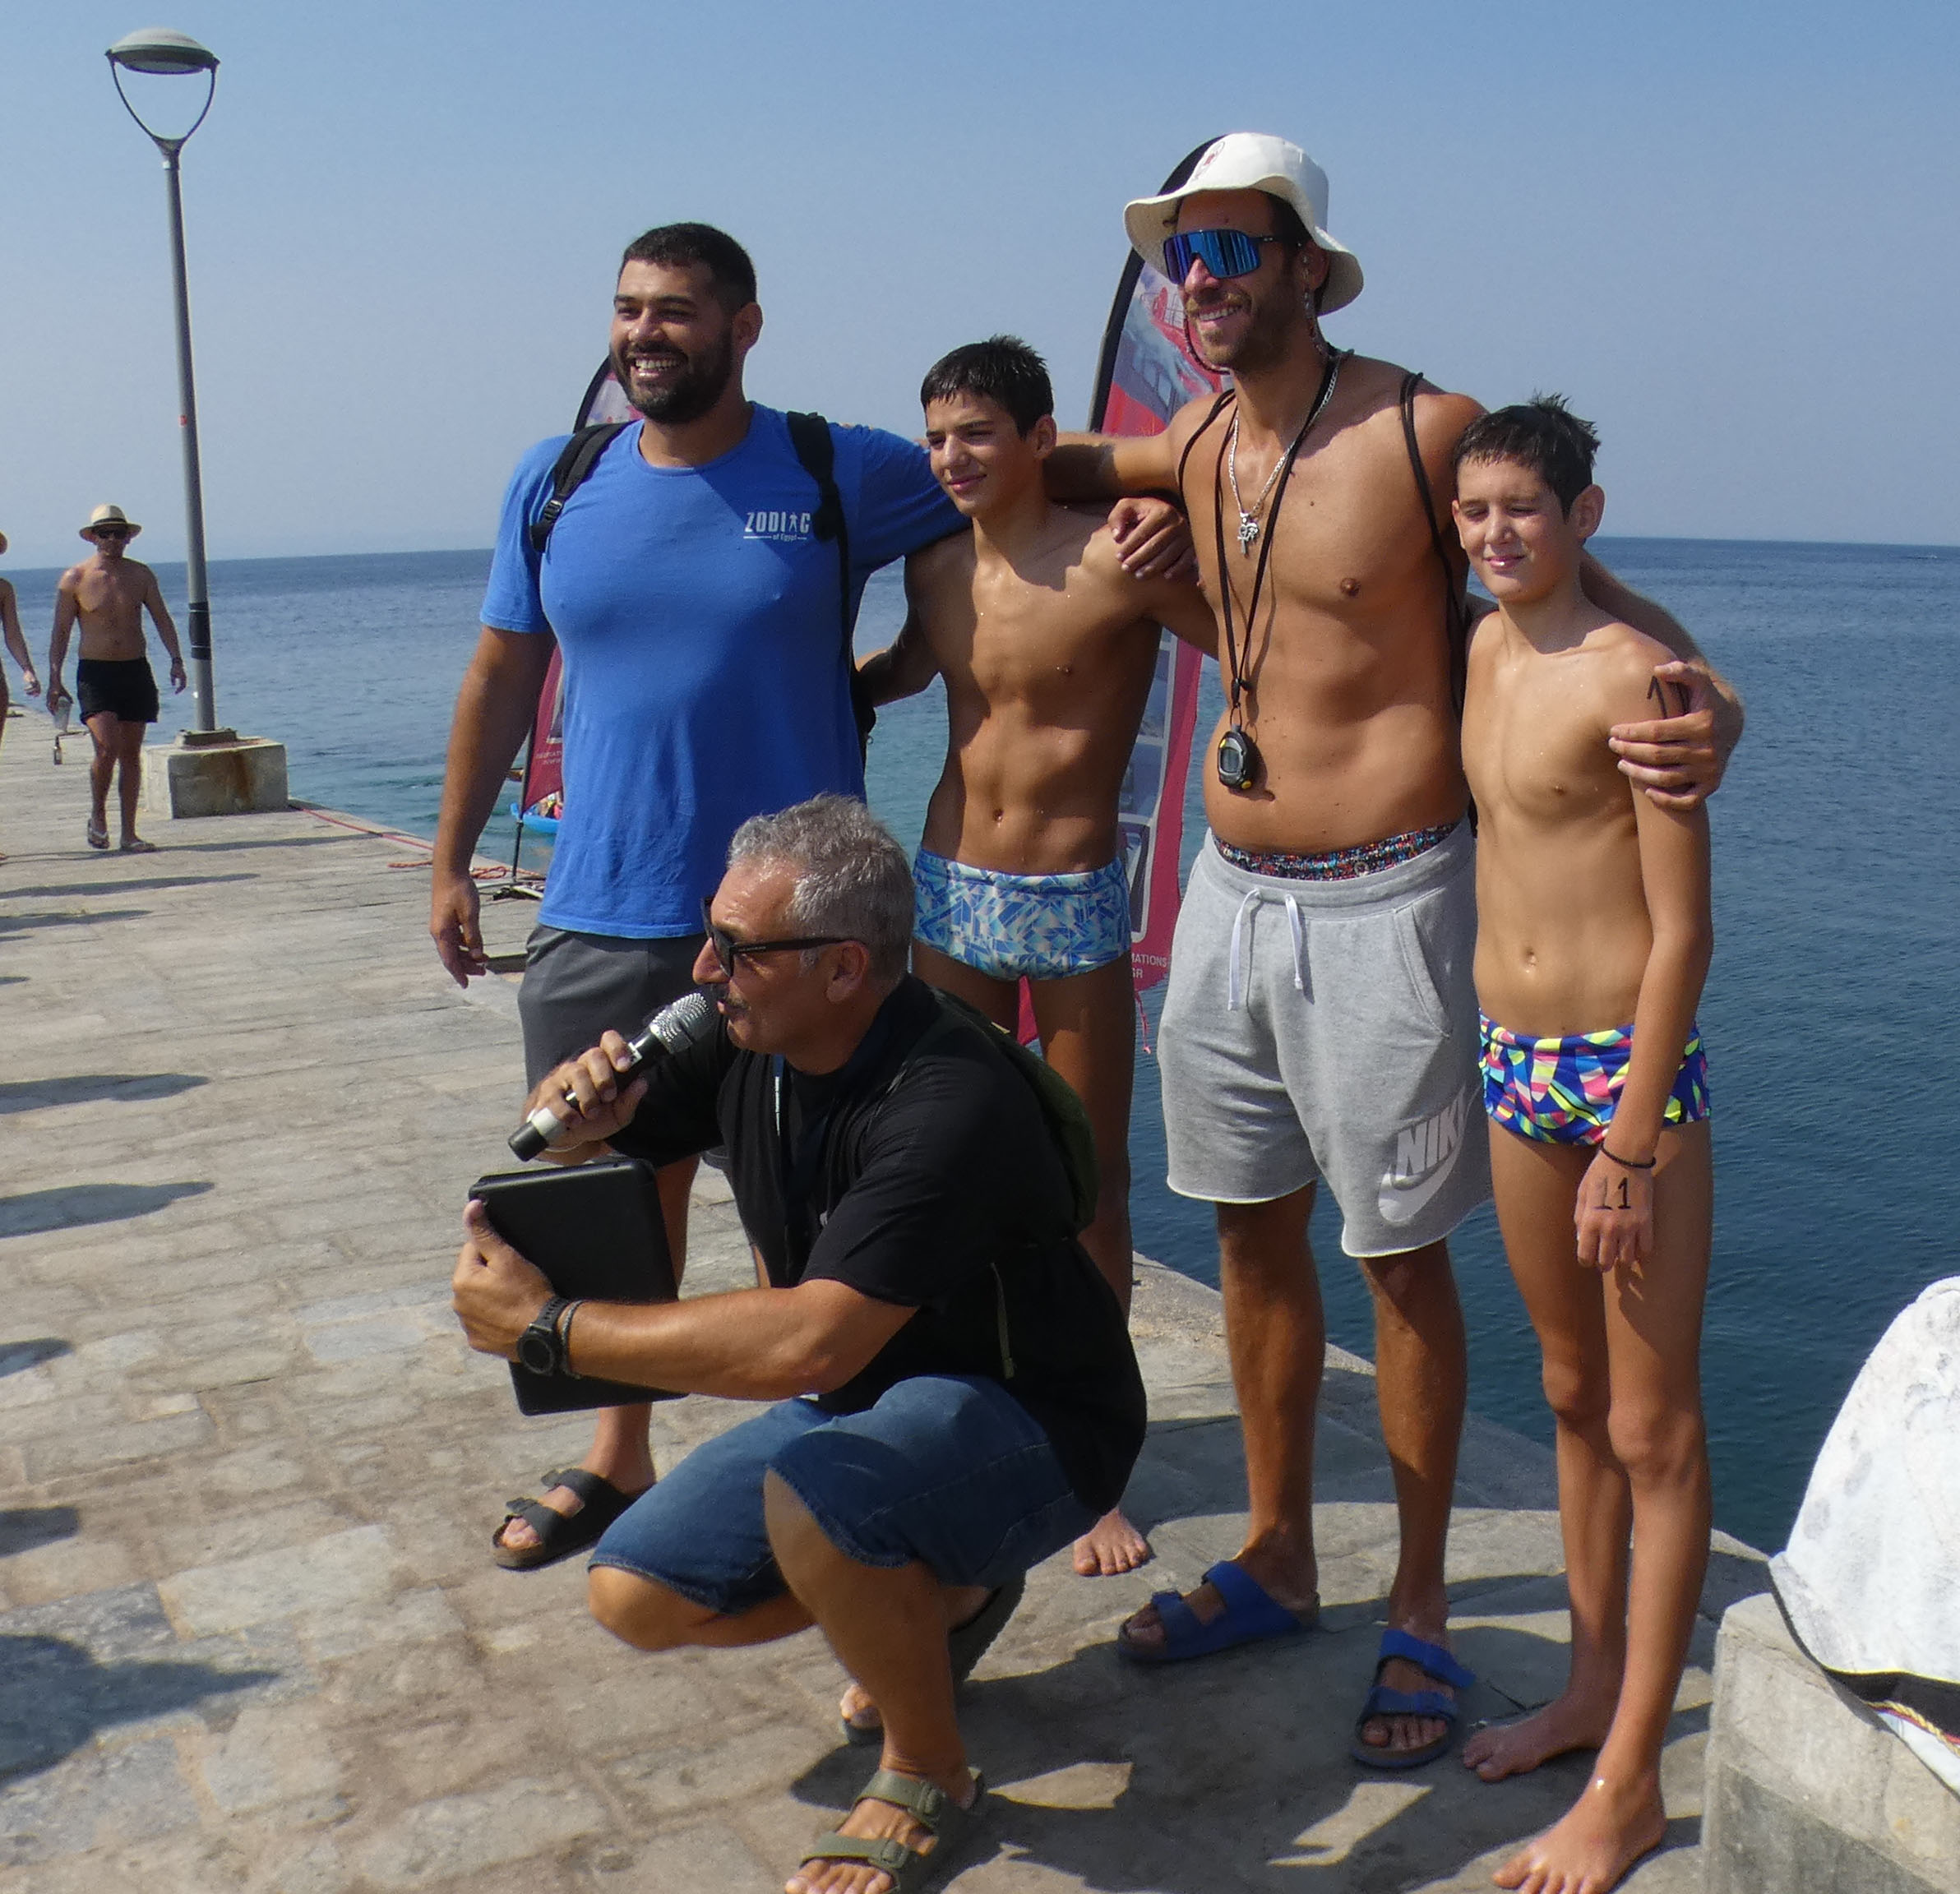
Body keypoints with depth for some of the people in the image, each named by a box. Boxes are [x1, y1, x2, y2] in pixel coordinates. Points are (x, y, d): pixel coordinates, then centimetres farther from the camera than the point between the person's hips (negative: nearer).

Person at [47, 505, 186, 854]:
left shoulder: (141, 574, 7)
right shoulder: (75, 579, -2)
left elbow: (162, 618, 8)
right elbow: (61, 632, 0)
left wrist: (176, 659, -7)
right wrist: (54, 680, -5)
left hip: (136, 671, 3)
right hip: (95, 672, -3)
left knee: (131, 755, 5)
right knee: (107, 748, -18)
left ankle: (129, 834, 10)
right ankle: (97, 815, 7)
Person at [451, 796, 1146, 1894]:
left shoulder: (947, 1107, -33)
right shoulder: (748, 1045, -7)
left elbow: (810, 1344, -42)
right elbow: (562, 1135, 7)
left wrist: (549, 1327, -35)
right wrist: (579, 1104, -19)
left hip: (1033, 1430, -8)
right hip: (866, 1401, 8)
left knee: (811, 1485, -37)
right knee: (638, 1596, -1)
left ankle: (931, 1778, -9)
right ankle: (943, 1599, 18)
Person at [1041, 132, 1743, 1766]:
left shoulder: (1426, 432, -11)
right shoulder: (1195, 448, 7)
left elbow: (1593, 591, -3)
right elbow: (1084, 461, 31)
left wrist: (1710, 704, -23)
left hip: (1379, 901, -6)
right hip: (1231, 893, 7)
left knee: (1400, 1258, 3)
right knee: (1254, 1229, 14)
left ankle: (1420, 1615, 20)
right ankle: (1278, 1560, 32)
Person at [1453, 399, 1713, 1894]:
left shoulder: (1630, 674, -14)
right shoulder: (1475, 654, 8)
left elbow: (1683, 929, -15)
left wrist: (1631, 1144, -17)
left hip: (1630, 1070, -7)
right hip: (1513, 1069, 7)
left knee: (1654, 1427, 1)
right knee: (1573, 1396, 18)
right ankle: (1593, 1687, 34)